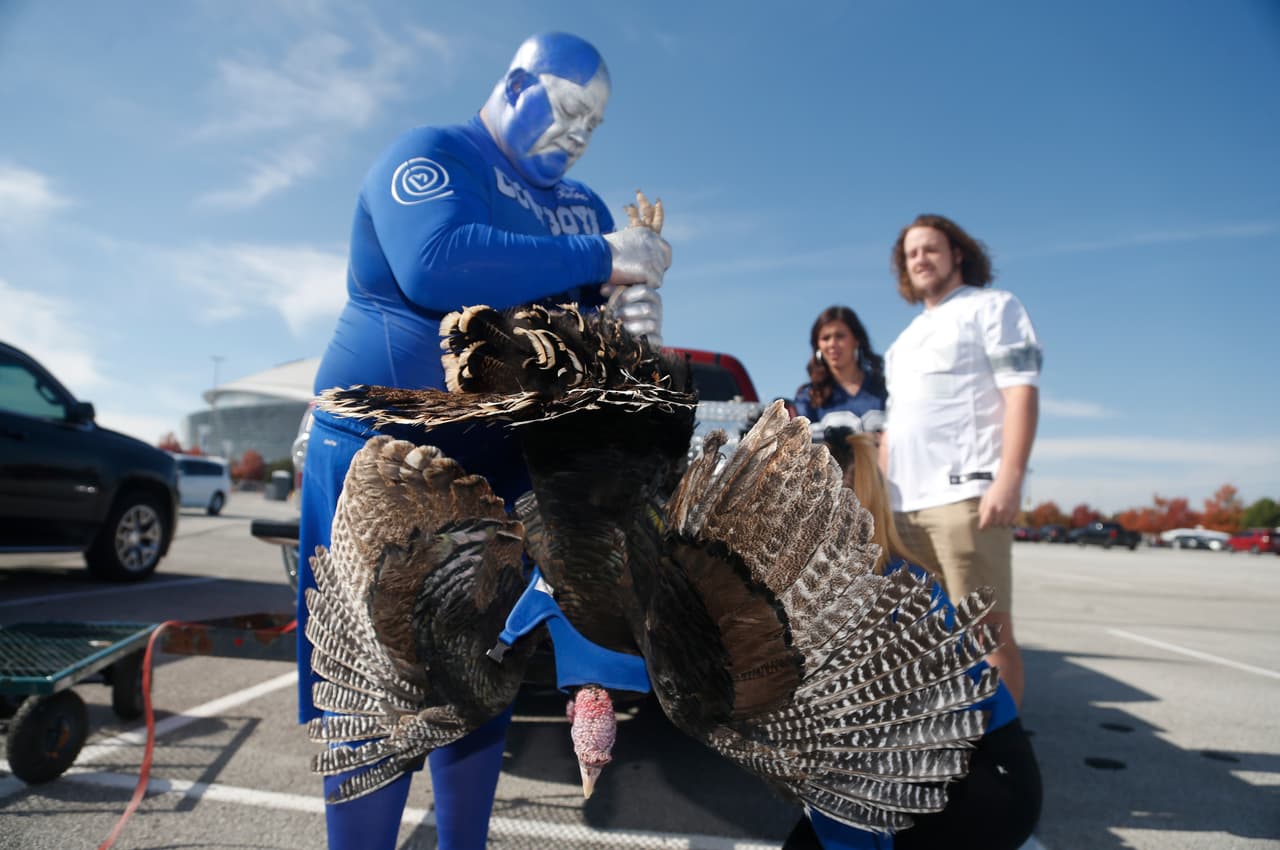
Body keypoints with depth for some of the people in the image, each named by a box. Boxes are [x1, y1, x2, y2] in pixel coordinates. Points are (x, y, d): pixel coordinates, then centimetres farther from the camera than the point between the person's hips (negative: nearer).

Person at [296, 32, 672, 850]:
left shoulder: (583, 206, 16)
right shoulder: (428, 154, -3)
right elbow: (434, 263, -24)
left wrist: (628, 316, -10)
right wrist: (597, 258, -21)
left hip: (500, 465, 7)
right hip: (382, 447, -6)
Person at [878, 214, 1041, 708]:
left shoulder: (992, 307, 7)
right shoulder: (907, 338, 26)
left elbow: (1022, 393, -7)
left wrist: (1009, 479, -19)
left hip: (965, 493, -7)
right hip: (905, 505, 8)